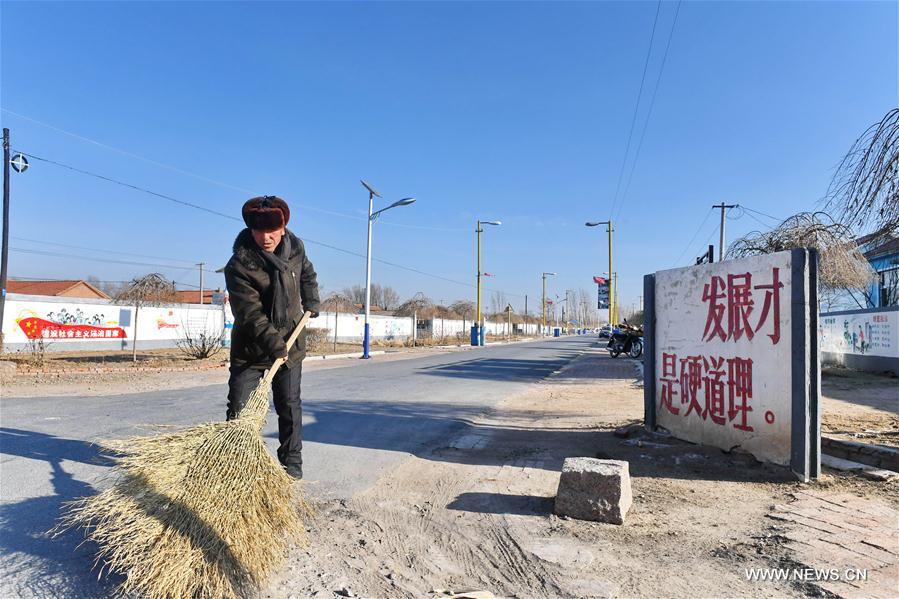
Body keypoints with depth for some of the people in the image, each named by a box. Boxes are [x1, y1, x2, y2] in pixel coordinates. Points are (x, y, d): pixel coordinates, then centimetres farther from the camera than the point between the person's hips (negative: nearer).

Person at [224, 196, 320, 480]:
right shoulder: (239, 265, -21)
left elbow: (307, 274, 19)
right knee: (239, 410, 3)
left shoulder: (295, 247, -4)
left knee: (290, 407, 9)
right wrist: (271, 341, -36)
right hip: (250, 348, -3)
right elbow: (250, 313, -26)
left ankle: (292, 463, 21)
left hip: (290, 345, 4)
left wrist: (311, 301, 10)